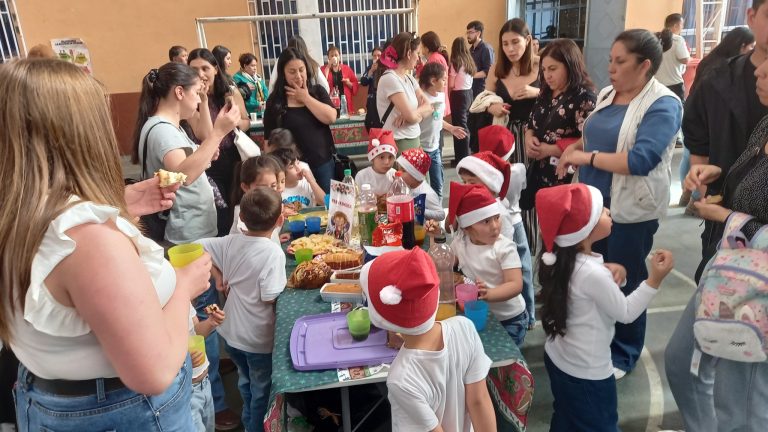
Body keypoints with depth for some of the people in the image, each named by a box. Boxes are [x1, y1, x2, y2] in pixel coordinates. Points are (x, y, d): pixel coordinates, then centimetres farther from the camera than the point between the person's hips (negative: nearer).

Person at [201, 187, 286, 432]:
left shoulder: (231, 242, -8)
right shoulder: (273, 252, -25)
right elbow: (270, 297, -26)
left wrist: (217, 276, 0)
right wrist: (284, 285, -7)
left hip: (231, 331, 6)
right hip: (259, 338, -6)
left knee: (245, 379, 29)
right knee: (261, 387, 17)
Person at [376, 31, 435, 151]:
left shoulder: (409, 78, 11)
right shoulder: (389, 79, -16)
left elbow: (429, 107, 6)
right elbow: (412, 116, -20)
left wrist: (414, 113, -14)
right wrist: (420, 114, 2)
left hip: (413, 140, 8)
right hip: (398, 144, -8)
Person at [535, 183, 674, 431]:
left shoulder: (562, 258, -7)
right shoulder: (591, 273, -32)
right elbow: (626, 313, -17)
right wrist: (655, 280, -19)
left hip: (557, 359, 7)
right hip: (587, 373, -7)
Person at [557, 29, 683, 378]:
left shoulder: (663, 105, -15)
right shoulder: (607, 94, 6)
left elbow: (640, 161, -27)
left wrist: (587, 157, -21)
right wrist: (574, 148, -3)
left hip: (631, 210, -7)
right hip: (593, 202, 7)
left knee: (625, 282, 8)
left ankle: (623, 355, 27)